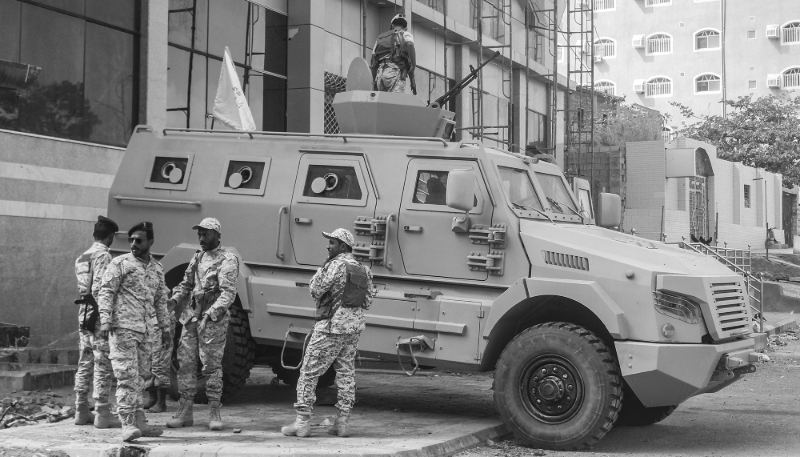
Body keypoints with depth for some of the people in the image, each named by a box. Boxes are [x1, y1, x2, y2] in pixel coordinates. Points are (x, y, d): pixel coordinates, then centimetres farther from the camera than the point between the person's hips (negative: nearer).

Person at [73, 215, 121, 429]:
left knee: (85, 363, 13)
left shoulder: (82, 257, 17)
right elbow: (98, 287, -19)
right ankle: (102, 414, -6)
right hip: (99, 314, -9)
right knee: (103, 364, -6)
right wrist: (99, 313, -19)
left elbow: (83, 287, 17)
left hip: (84, 312, 9)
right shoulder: (103, 255, -11)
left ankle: (81, 411, 17)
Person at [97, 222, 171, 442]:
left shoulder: (156, 268, 16)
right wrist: (105, 321, -16)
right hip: (123, 327, -6)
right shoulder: (120, 263, -2)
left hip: (143, 330, 6)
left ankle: (139, 422, 18)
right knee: (127, 376, -11)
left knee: (139, 377, 11)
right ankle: (128, 424, -11)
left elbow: (160, 300, 23)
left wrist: (165, 327, 19)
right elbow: (105, 292, -6)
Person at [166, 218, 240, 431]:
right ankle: (185, 411, 12)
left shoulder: (227, 260, -6)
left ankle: (214, 412, 5)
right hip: (191, 317, 7)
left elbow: (228, 293, -15)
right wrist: (175, 299, 0)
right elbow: (186, 284, 21)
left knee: (212, 365, -3)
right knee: (185, 362, 5)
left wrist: (211, 313, -27)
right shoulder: (198, 257, 17)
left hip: (214, 320, -7)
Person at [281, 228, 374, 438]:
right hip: (354, 328, 8)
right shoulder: (364, 270, 10)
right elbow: (368, 300, 15)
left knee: (309, 373, 0)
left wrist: (322, 268, 0)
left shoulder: (336, 265, -14)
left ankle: (301, 422, -1)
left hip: (330, 327, -7)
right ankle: (342, 422, 12)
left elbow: (316, 290, -13)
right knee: (346, 373, 12)